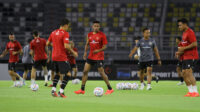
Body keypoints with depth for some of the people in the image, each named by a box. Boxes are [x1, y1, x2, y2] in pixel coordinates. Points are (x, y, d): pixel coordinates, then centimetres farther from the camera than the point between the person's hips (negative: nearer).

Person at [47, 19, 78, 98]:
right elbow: (66, 46, -22)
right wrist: (73, 52, -9)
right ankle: (61, 91, -7)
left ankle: (53, 90, 11)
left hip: (54, 57, 7)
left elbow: (47, 43, 13)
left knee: (58, 73, 22)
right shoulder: (65, 33, -12)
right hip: (62, 58, -7)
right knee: (68, 74, 0)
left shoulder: (53, 33, 8)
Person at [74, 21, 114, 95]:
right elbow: (87, 44, 16)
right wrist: (85, 52, 0)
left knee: (101, 73, -6)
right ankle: (82, 89, 5)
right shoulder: (89, 35, 8)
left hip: (99, 57, -5)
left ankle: (110, 89, 7)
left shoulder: (102, 35, -7)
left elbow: (104, 47, -7)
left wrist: (99, 50, -24)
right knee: (85, 71, 0)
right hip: (91, 56, 5)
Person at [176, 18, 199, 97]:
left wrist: (183, 48, -18)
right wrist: (180, 52, 13)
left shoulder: (190, 32, -12)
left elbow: (194, 44, -21)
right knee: (184, 73, 7)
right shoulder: (184, 33, 18)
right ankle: (190, 91, 11)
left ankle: (195, 92, -17)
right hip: (186, 57, 10)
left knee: (189, 73, -17)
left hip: (191, 56, -10)